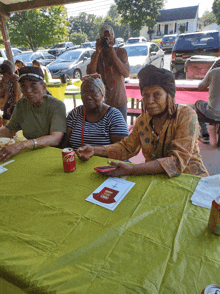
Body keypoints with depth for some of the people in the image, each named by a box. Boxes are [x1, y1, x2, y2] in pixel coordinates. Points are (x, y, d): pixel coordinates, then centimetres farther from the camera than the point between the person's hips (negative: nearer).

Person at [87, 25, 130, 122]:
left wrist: (114, 56, -19)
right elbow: (90, 73, -10)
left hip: (119, 100, -1)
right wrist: (98, 52, -15)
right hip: (102, 100, 1)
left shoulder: (121, 52, 1)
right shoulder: (96, 55, 5)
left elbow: (126, 74, -10)